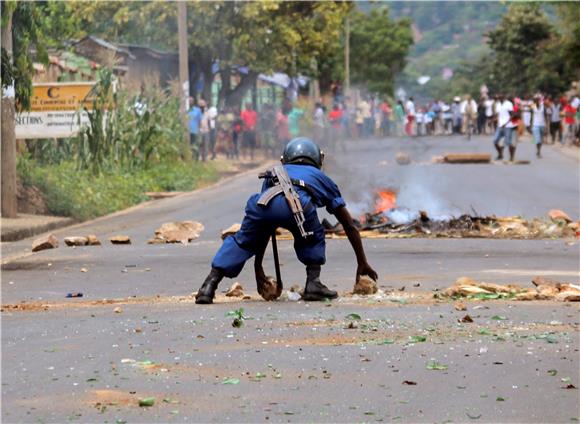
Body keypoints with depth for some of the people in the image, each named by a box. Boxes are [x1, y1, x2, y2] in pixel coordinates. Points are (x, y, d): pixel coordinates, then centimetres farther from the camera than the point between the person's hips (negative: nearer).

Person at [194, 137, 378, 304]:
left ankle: (209, 285, 9)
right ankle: (313, 283, 13)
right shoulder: (322, 179, 40)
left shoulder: (274, 174, 45)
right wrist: (363, 263, 50)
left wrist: (258, 265, 50)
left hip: (262, 202, 2)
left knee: (242, 241, 24)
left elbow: (263, 228, 45)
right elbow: (350, 227, 42)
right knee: (313, 239, 30)